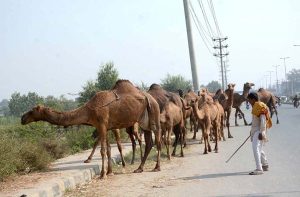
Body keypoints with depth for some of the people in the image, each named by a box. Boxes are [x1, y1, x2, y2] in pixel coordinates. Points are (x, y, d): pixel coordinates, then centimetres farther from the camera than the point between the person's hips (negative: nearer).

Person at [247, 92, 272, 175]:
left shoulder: (260, 107, -15)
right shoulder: (255, 106, 15)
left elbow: (263, 120, -20)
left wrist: (261, 132, -24)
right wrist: (252, 130, 27)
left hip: (259, 131, -10)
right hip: (255, 131, 10)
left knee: (256, 148, -18)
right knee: (259, 149, 21)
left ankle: (259, 169, -20)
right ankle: (265, 165, 37)